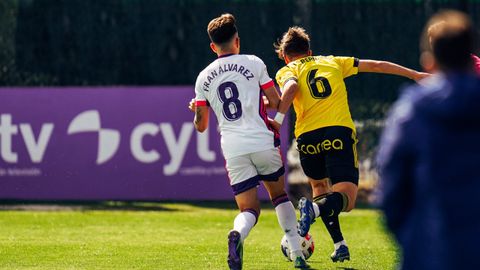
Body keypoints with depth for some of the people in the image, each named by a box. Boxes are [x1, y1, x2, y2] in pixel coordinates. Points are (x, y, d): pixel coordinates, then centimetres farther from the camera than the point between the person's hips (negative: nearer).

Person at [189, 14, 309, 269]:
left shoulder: (203, 78, 9)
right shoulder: (253, 63, 2)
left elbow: (201, 125, 12)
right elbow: (277, 102, 5)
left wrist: (195, 109, 35)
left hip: (233, 150, 1)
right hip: (263, 141, -1)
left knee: (249, 210, 5)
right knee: (279, 195, 20)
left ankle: (238, 234, -31)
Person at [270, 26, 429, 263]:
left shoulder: (286, 71, 17)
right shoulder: (332, 62, 25)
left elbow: (291, 87, -8)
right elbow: (376, 66, 26)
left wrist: (278, 119, -15)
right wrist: (415, 75, 32)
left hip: (308, 137, 0)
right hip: (339, 131, 0)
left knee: (319, 186, 26)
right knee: (345, 199, -3)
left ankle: (339, 244, 12)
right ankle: (314, 209, -36)